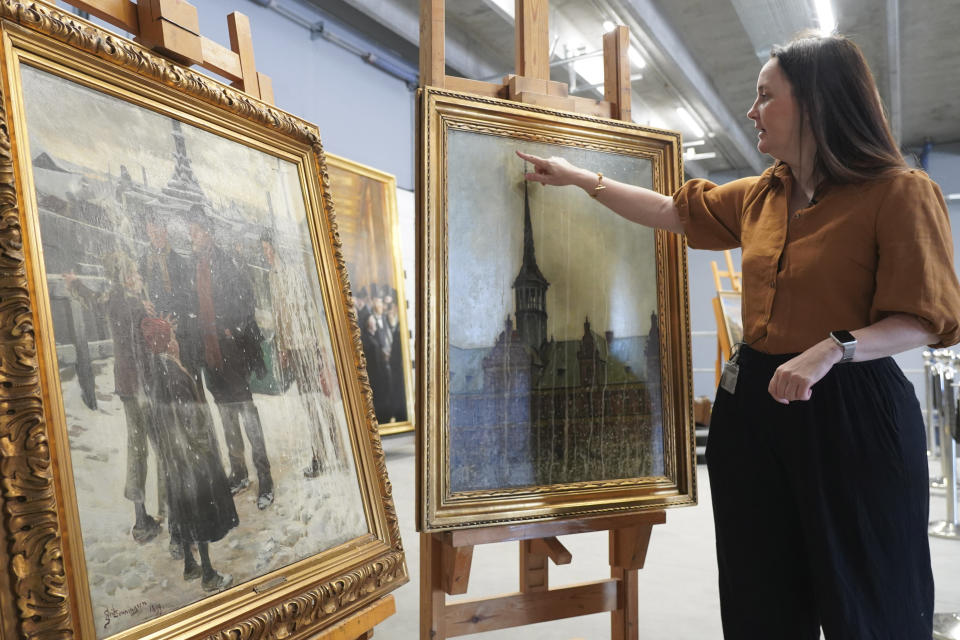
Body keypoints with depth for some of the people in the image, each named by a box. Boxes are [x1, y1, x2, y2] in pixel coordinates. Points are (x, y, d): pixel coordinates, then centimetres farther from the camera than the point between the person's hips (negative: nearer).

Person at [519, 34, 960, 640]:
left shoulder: (900, 191, -8)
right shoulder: (761, 197, 10)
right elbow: (674, 211, 20)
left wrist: (830, 350, -26)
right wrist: (580, 177, 20)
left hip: (851, 413, -6)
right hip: (755, 402, 6)